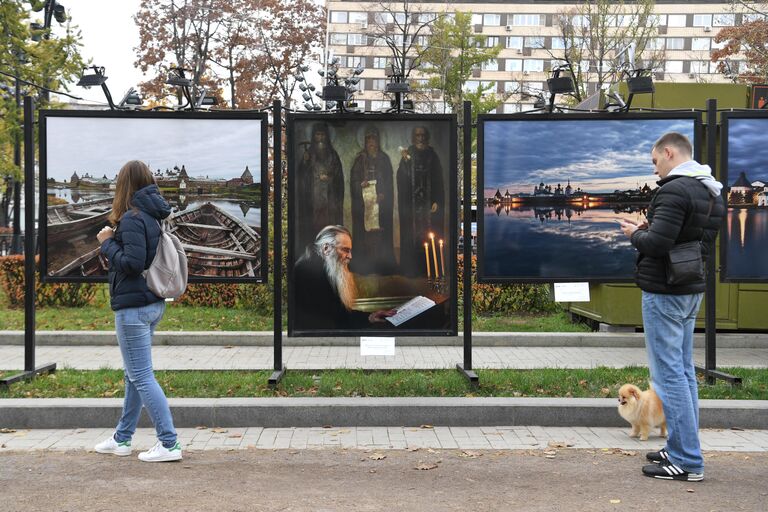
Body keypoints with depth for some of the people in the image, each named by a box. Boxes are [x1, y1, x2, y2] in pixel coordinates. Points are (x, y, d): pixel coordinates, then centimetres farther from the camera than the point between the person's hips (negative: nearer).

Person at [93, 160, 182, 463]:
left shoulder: (132, 219, -17)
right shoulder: (153, 216, 9)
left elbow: (132, 263, -23)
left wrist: (107, 243, -9)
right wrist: (113, 241, 9)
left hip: (133, 306, -10)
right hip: (153, 303, 10)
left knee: (142, 377, -4)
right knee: (134, 374, 18)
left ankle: (169, 444, -4)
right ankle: (122, 439, 30)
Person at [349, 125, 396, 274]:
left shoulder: (384, 159, 9)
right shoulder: (360, 160, 7)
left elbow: (389, 181, 8)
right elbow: (354, 180, 3)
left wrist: (383, 194, -7)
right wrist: (361, 185, -17)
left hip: (381, 202, 1)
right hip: (363, 201, -1)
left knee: (381, 232, -5)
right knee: (364, 231, -6)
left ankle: (382, 262, 0)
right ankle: (364, 265, -3)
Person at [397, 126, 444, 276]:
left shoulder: (432, 156, 6)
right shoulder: (408, 155, 3)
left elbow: (438, 180, 4)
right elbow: (401, 177, -7)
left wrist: (437, 201, -4)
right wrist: (405, 161, -21)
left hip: (428, 201, 1)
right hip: (410, 201, -1)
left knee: (429, 234, -2)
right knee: (411, 234, -2)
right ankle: (410, 268, 3)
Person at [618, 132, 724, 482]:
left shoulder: (675, 190, -18)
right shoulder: (712, 192, 12)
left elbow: (656, 244, -25)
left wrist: (635, 234, -5)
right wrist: (650, 230, 12)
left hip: (664, 292, -10)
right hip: (691, 290, 10)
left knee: (669, 374, -5)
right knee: (683, 371, 15)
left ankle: (687, 461, -3)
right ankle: (683, 449, 23)